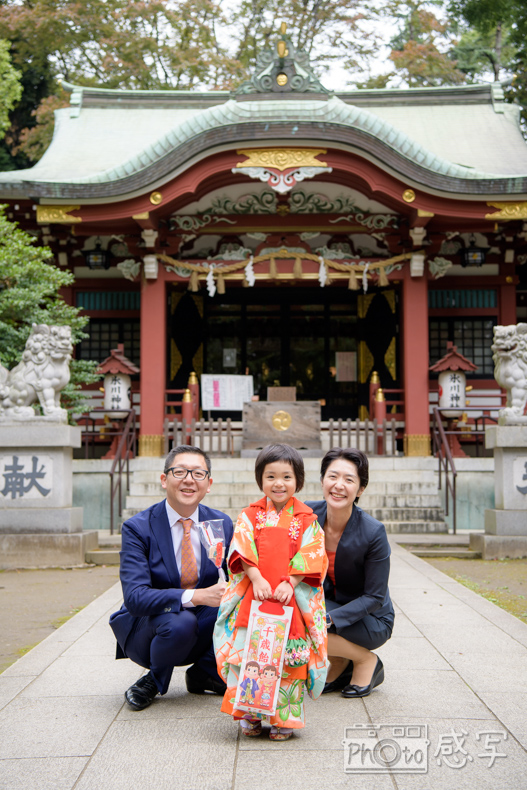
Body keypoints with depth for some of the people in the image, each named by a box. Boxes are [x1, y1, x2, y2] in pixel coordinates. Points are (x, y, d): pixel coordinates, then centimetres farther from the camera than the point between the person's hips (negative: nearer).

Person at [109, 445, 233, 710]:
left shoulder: (222, 523, -1)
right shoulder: (138, 528, -15)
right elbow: (134, 597, -26)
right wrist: (197, 596, -37)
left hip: (202, 632, 4)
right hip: (146, 630, -4)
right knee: (179, 621, -36)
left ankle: (204, 673, 3)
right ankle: (156, 678, -2)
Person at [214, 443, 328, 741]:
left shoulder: (306, 520, 4)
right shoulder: (250, 516, 7)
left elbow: (310, 558, -3)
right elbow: (243, 552, -3)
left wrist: (289, 584, -15)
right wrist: (257, 578, -17)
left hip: (292, 598, -1)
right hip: (253, 596, 1)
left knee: (289, 657, -1)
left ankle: (284, 718, 12)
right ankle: (249, 714, 12)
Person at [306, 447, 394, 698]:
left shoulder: (373, 532, -25)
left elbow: (374, 598, -19)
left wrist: (329, 618, -32)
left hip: (371, 620, -5)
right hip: (327, 605, 5)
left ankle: (367, 660, -1)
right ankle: (339, 662, 5)